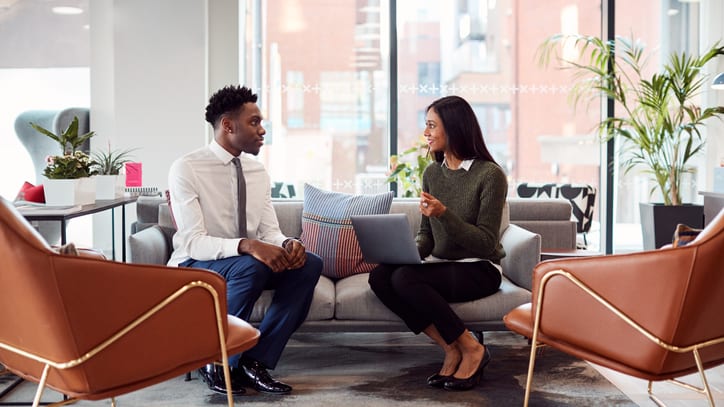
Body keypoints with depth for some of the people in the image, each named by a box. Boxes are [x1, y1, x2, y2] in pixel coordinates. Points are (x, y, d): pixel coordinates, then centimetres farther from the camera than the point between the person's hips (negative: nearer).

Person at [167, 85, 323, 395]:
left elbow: (270, 231, 3)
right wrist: (247, 245, -38)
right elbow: (193, 243, -23)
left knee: (309, 265, -18)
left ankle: (256, 361, -14)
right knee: (251, 266, -36)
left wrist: (287, 244, -21)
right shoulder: (186, 169, -15)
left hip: (249, 263, 6)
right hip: (195, 267, -6)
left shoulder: (258, 171, 5)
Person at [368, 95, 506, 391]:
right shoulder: (432, 173, 8)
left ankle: (471, 349, -13)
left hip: (479, 269, -6)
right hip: (440, 264, 7)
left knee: (404, 278, -30)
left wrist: (444, 214, -27)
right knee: (379, 276, -21)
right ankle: (451, 348, -12)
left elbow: (486, 244, -15)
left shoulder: (490, 174, -11)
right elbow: (426, 236, 12)